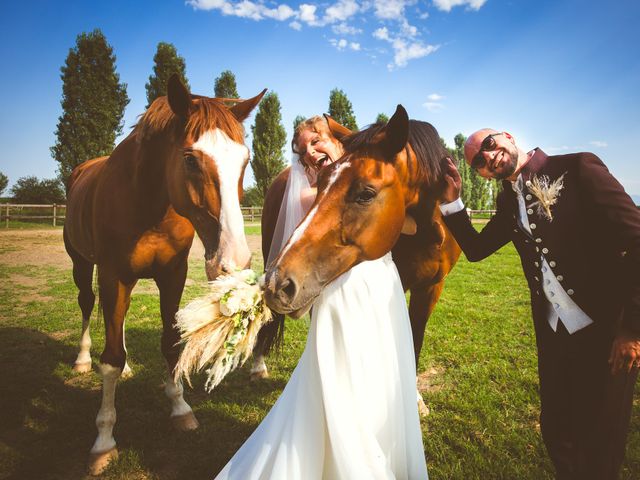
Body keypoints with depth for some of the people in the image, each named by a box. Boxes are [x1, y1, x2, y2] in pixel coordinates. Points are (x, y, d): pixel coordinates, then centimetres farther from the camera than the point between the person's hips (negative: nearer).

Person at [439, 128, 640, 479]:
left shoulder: (576, 168, -12)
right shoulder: (508, 201, 7)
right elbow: (475, 248, 14)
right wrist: (451, 200, 1)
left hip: (607, 328, -5)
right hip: (554, 332, 6)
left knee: (601, 440, 11)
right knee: (555, 431, 18)